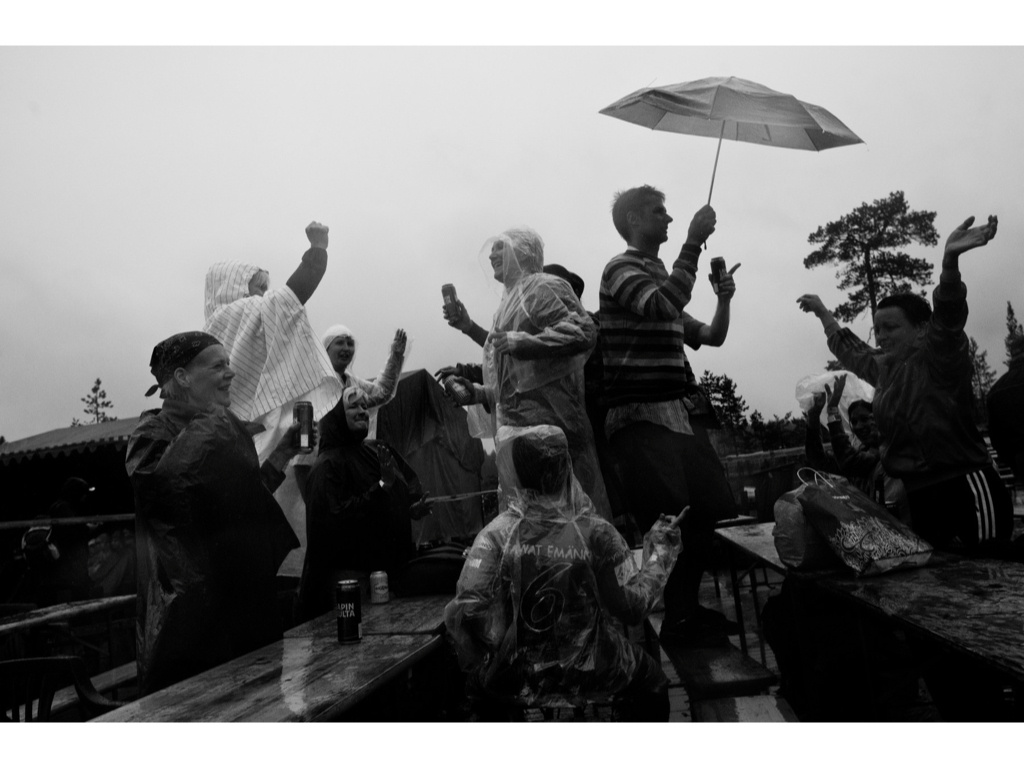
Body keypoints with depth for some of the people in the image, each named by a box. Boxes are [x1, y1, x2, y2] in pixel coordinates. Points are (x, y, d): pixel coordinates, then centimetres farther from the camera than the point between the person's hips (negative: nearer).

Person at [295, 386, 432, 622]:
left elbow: (410, 481, 20)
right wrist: (381, 488, -26)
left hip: (391, 566, 7)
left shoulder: (379, 450, 9)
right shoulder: (328, 465, -13)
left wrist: (414, 507, -1)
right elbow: (333, 517, -24)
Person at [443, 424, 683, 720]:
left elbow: (467, 609, -22)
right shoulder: (596, 532, -19)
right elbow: (634, 606, -12)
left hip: (518, 677, 1)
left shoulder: (496, 534, -17)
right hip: (592, 675, 0)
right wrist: (660, 552, 1)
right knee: (651, 679, 30)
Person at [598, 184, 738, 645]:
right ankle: (676, 620, 6)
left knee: (708, 512, 8)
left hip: (675, 413, 9)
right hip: (639, 417, -9)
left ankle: (689, 607, 23)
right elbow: (665, 305, -24)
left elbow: (710, 337, 25)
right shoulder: (621, 269, -4)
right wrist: (694, 241, -19)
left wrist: (724, 299, 8)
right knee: (671, 523, -10)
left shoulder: (662, 277, 23)